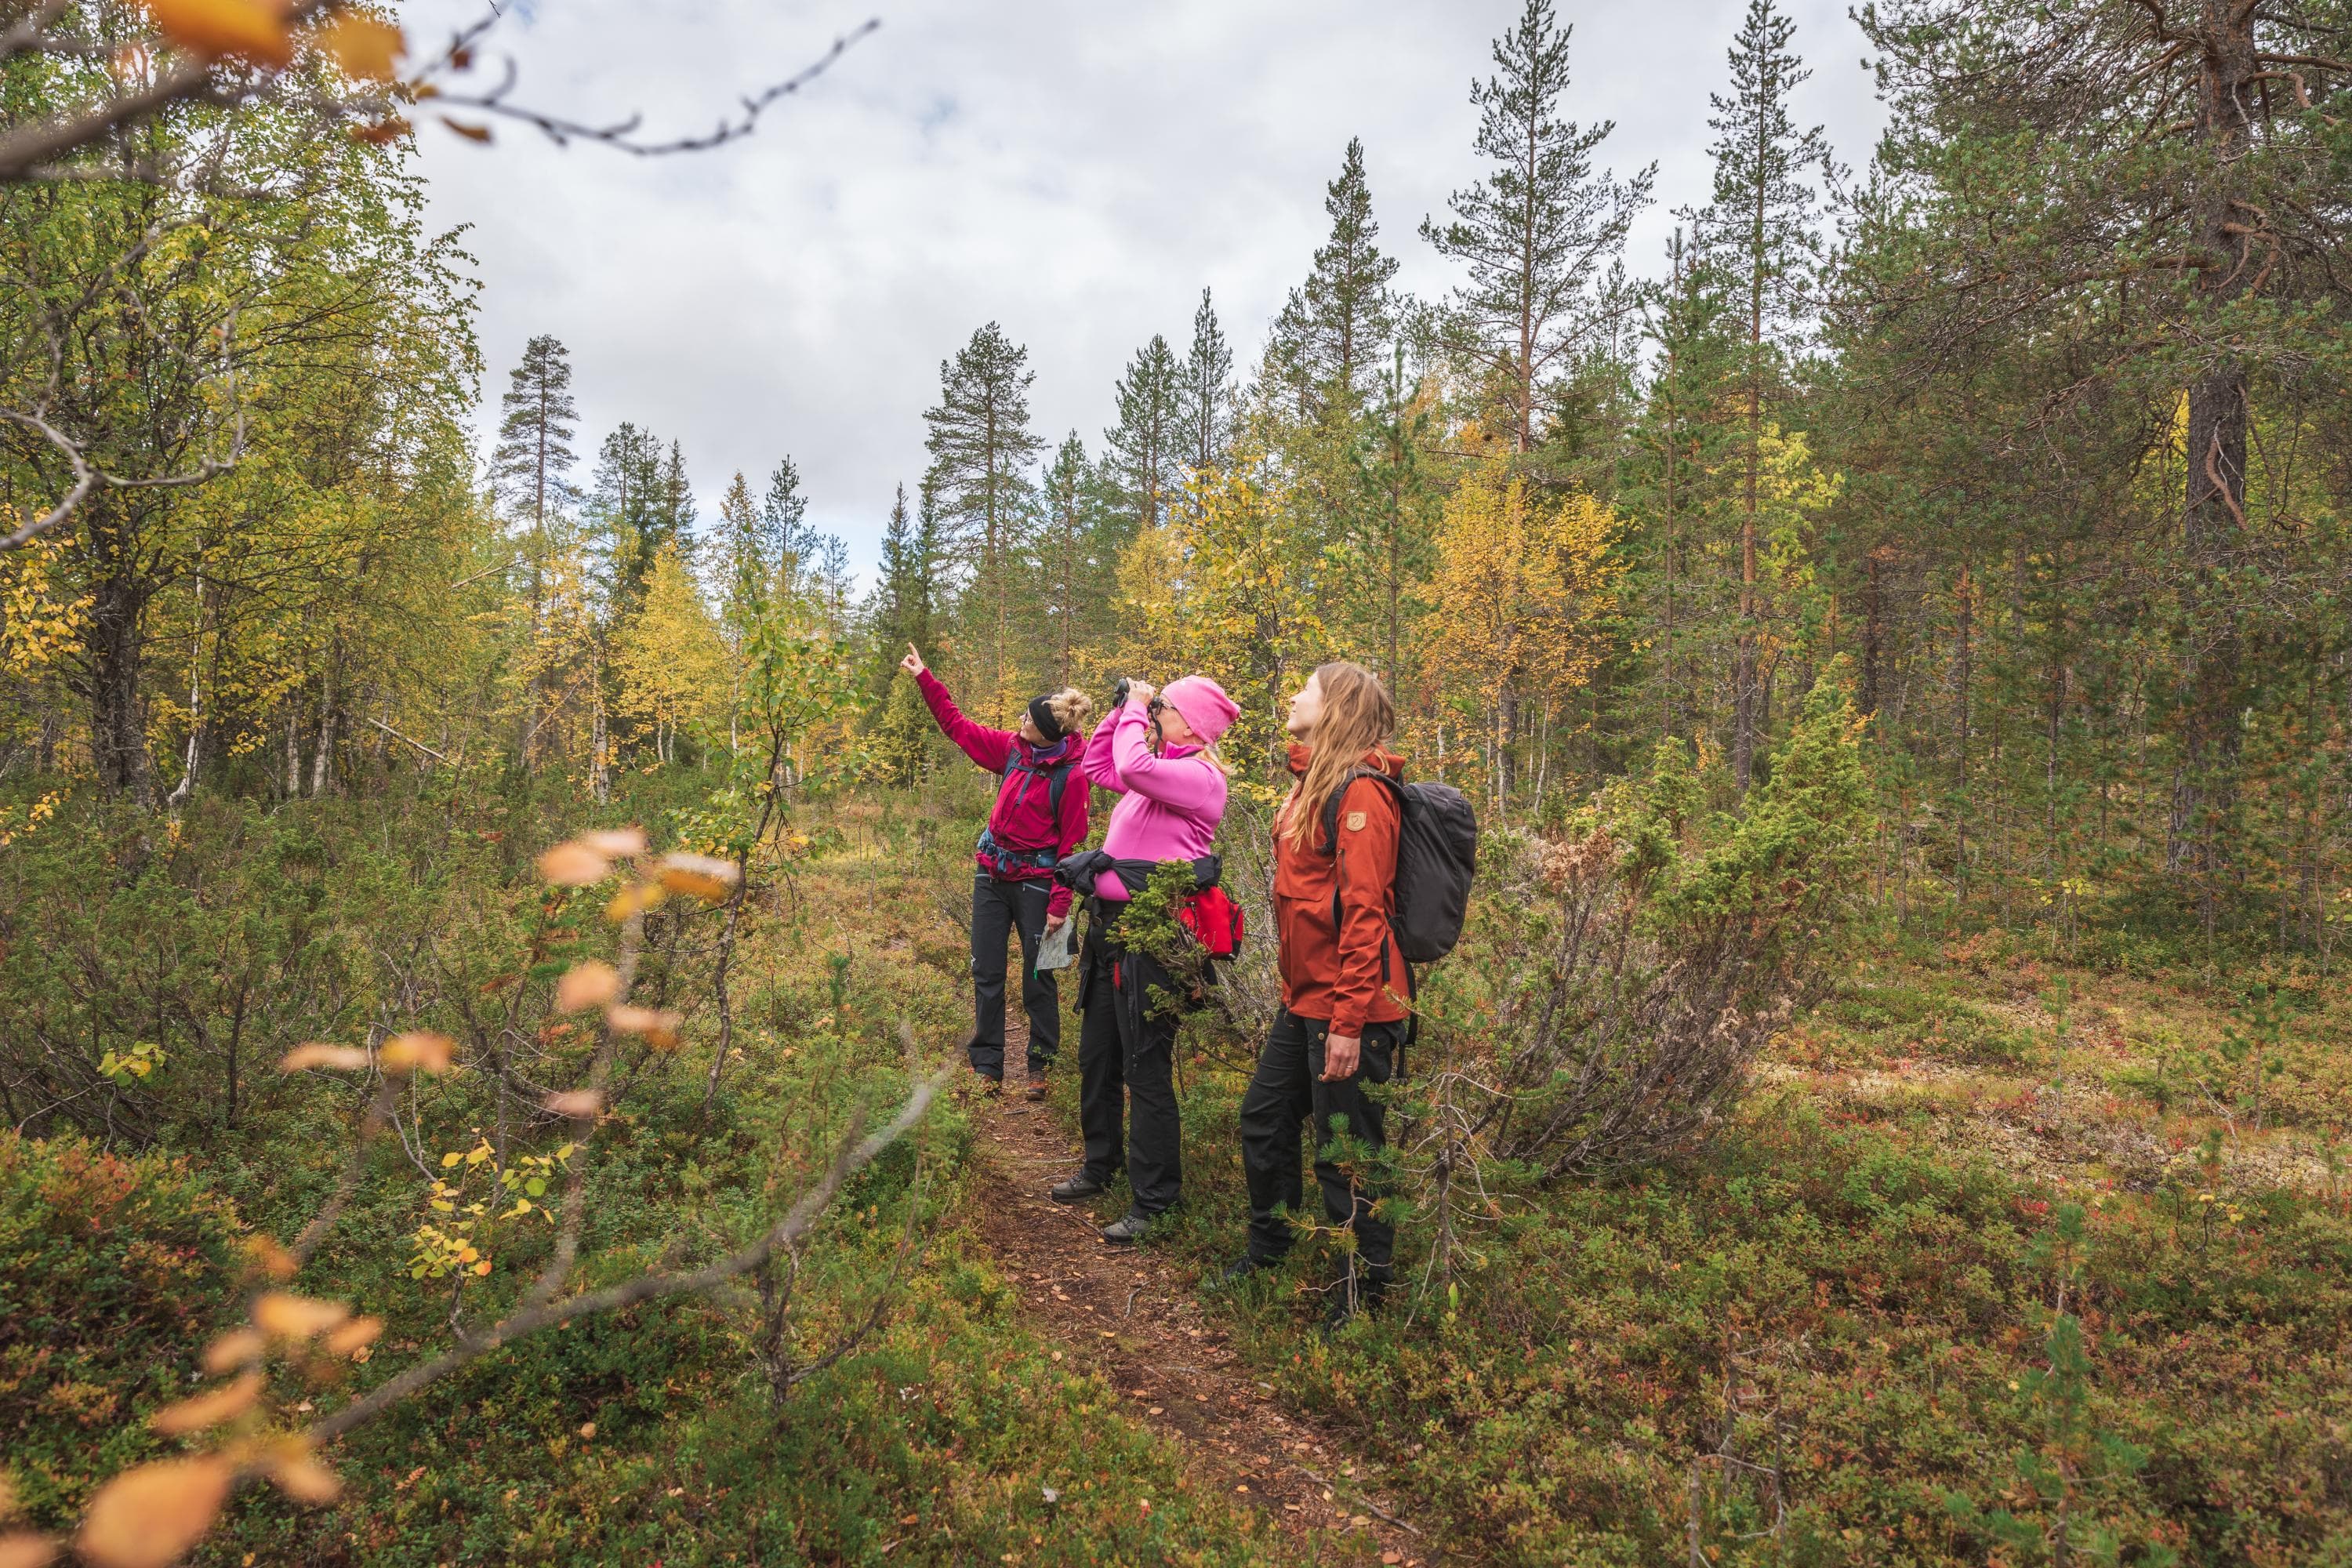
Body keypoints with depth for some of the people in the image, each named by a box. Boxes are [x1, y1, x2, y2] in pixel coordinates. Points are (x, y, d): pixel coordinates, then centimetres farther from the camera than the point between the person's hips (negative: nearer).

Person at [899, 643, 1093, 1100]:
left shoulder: (1070, 775, -17)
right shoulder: (1014, 749, -1)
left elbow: (1072, 844, -14)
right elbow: (958, 726, 10)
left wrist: (1059, 904, -16)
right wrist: (924, 678, 9)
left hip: (1035, 883, -6)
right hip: (991, 875, 6)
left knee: (1038, 978, 4)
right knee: (986, 974, 8)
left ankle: (1041, 1068, 18)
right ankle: (987, 1067, 17)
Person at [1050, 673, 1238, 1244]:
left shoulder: (1201, 778, -12)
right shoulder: (1159, 769, 15)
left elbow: (1133, 766, -28)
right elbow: (1096, 766, 28)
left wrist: (1135, 710, -11)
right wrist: (1123, 710, 16)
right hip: (1109, 922, 10)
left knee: (1146, 1069, -4)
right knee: (1096, 1057, 19)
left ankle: (1153, 1200, 6)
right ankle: (1101, 1165, 37)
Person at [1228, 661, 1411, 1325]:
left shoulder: (1360, 792, -16)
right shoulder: (1312, 785, 13)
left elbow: (1363, 913, -21)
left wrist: (1349, 1023, -23)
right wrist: (1295, 991, 17)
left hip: (1347, 1008, -10)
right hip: (1303, 999, 10)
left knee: (1346, 1154, 2)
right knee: (1265, 1120, 19)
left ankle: (1363, 1296, 20)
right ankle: (1266, 1252, 40)